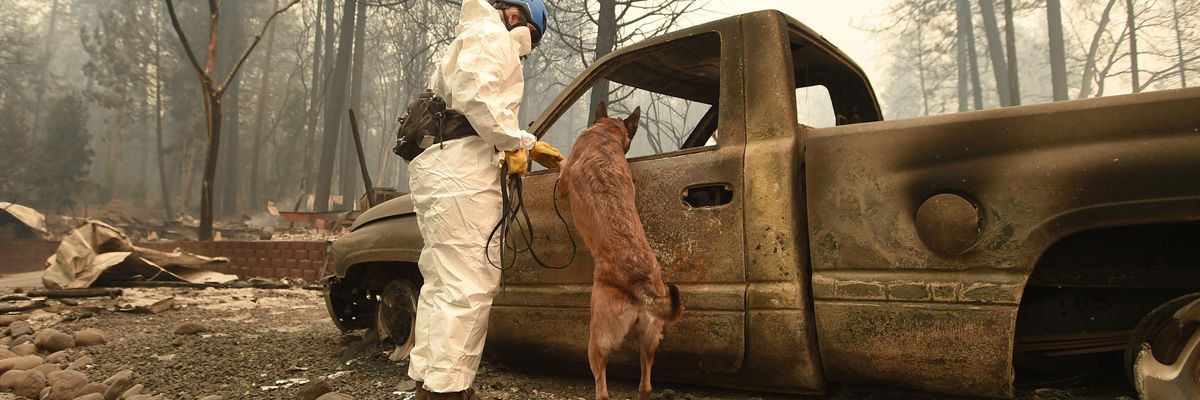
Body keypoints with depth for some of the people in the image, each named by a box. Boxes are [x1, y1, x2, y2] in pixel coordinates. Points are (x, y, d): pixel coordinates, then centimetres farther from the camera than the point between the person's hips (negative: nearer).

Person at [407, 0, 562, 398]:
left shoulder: (470, 40, 33)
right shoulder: (490, 33, 1)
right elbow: (473, 94, -18)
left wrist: (529, 145, 26)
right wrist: (514, 142, -10)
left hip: (435, 167, 11)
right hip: (460, 172, -11)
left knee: (443, 283, 13)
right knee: (470, 284, -12)